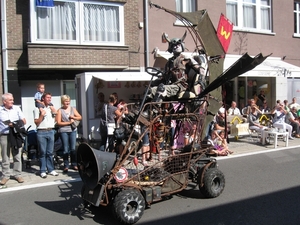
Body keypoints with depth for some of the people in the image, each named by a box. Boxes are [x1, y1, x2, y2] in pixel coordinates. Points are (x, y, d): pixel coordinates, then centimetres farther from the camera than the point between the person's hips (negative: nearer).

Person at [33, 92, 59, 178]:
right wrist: (41, 115, -16)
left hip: (51, 131, 4)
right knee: (42, 152, -3)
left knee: (50, 152, 6)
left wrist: (54, 113, 4)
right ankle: (43, 171, 2)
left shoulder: (52, 108, 16)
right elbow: (36, 122, -2)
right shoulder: (38, 109, 1)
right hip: (41, 132, -4)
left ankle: (51, 169, 11)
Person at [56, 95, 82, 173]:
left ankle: (74, 164, 12)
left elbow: (80, 117, 9)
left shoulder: (73, 109, 11)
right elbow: (58, 122, -7)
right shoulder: (60, 110, 0)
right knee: (65, 149, -2)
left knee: (73, 148, 4)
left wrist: (73, 117, -8)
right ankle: (66, 166, 5)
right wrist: (69, 122, -10)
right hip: (63, 131, -3)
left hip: (73, 130, 3)